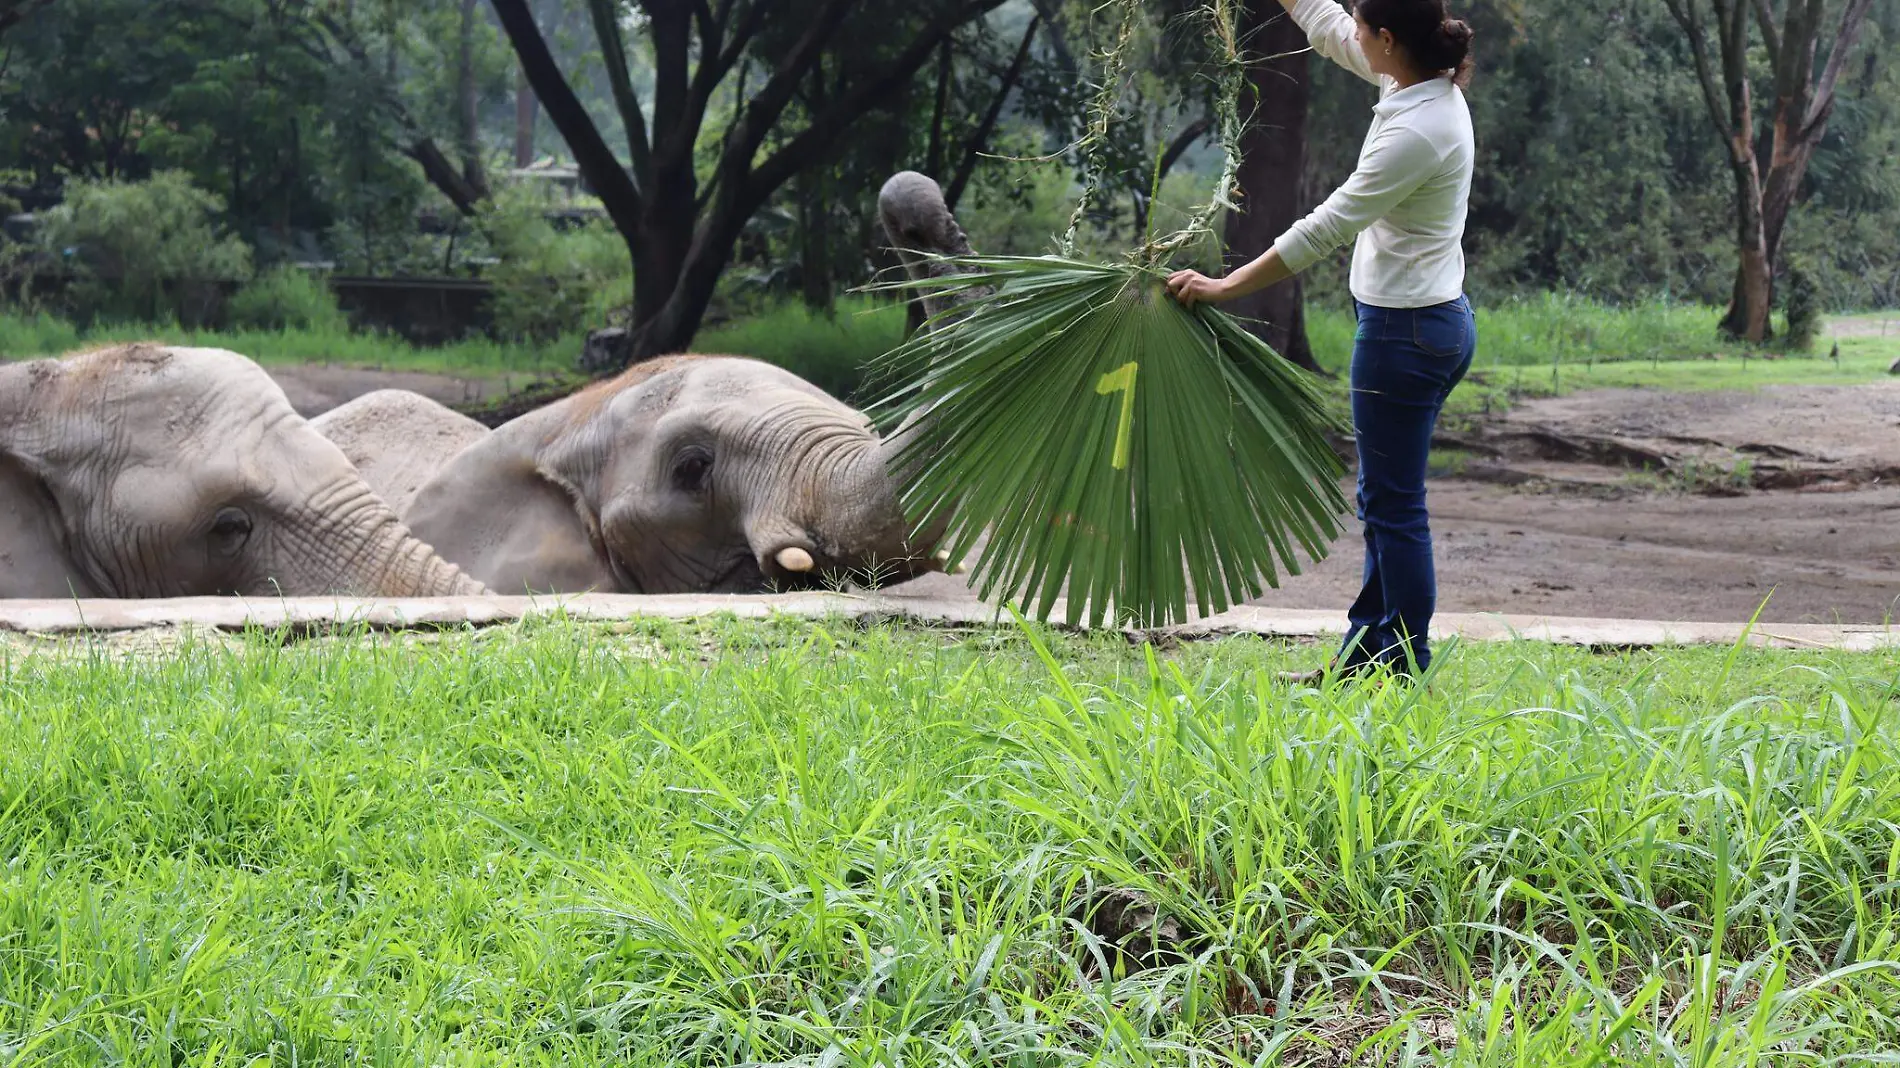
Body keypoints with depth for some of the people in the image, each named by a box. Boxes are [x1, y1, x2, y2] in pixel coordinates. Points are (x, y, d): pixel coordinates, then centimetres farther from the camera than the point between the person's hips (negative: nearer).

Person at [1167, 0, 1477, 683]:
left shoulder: (1415, 132, -24)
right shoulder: (1429, 85, 4)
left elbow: (1324, 229, -20)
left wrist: (1224, 288, -13)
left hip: (1405, 332, -10)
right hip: (1437, 320, 10)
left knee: (1394, 504, 0)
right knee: (1386, 501, 16)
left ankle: (1405, 668, 8)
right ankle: (1366, 658, 24)